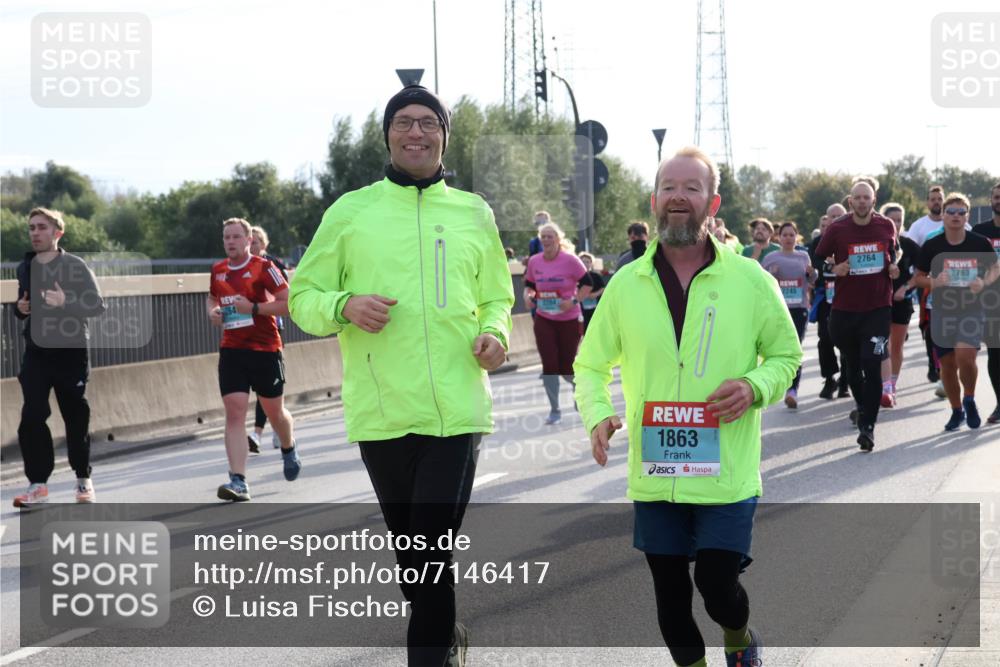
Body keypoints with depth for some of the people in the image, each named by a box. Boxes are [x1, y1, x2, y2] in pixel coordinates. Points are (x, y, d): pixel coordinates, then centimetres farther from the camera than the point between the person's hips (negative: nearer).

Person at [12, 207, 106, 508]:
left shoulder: (75, 266, -7)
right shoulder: (25, 268, 8)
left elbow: (98, 305, -11)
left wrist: (66, 302, -27)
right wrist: (20, 309, -3)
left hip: (71, 352, -3)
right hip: (36, 353, 3)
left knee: (76, 417, 6)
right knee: (31, 417, -8)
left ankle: (83, 480, 22)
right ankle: (38, 484, -2)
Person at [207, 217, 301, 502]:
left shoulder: (263, 267, -8)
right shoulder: (218, 270, 8)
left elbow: (289, 302, -12)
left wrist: (254, 308, -21)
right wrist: (212, 311, 6)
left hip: (265, 349, -3)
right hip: (231, 350, 3)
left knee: (274, 411, 12)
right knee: (234, 412, -11)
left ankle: (289, 449, 46)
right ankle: (238, 481, -18)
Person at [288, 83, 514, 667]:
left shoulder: (474, 213, 10)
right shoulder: (350, 212, 5)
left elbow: (497, 297, 19)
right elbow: (303, 296, 7)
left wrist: (495, 333, -3)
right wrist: (344, 306, -14)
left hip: (457, 408, -1)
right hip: (382, 412, 1)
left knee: (432, 549, -11)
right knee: (410, 547, 13)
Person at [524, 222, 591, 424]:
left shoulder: (570, 260, -11)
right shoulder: (534, 262, -1)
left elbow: (587, 284, -5)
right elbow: (529, 284, 14)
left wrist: (574, 301, -17)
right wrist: (528, 295, -8)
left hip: (569, 320, -2)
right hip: (544, 321, 2)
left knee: (566, 368, 1)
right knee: (549, 364, -6)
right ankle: (554, 410, 6)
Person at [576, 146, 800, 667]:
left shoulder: (750, 281, -3)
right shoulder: (626, 284, 1)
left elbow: (786, 354, 8)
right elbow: (591, 365, 11)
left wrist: (755, 386, -13)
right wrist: (597, 416, -8)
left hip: (726, 473, -2)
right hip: (654, 476, 2)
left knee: (718, 583, -4)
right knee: (670, 591, 10)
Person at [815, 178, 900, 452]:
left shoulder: (887, 226, 0)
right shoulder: (837, 229, -5)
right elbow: (816, 261, 6)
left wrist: (894, 267, 2)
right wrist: (834, 270, -11)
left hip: (878, 308, -1)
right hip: (845, 309, 1)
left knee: (871, 365, -13)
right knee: (853, 365, 17)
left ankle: (867, 426, -12)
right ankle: (862, 405, 43)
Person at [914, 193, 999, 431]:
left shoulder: (980, 243, -4)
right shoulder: (931, 246, -3)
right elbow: (919, 277, 7)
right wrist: (934, 282, -15)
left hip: (972, 310, -2)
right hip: (942, 311, 2)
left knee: (965, 357, -21)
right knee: (947, 365, 6)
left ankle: (969, 400, 7)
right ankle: (957, 411, 27)